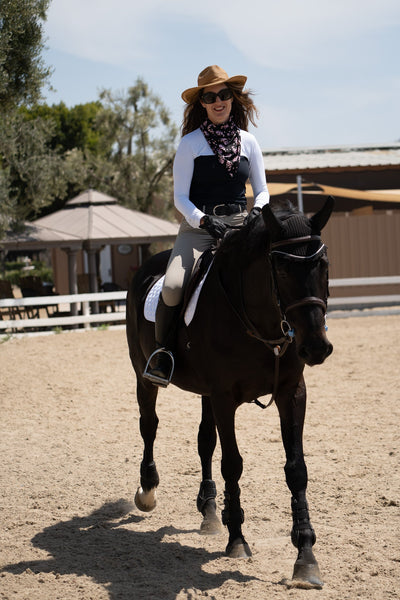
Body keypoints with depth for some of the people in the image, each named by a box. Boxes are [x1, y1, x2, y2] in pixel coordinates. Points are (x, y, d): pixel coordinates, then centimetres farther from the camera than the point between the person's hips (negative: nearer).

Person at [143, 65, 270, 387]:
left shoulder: (248, 141, 11)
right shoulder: (191, 142, 2)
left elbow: (262, 190, 15)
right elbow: (180, 197, -2)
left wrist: (258, 211, -8)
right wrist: (204, 221, -20)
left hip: (241, 225, 3)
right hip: (198, 227, -2)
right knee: (173, 286, -29)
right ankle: (163, 349, -6)